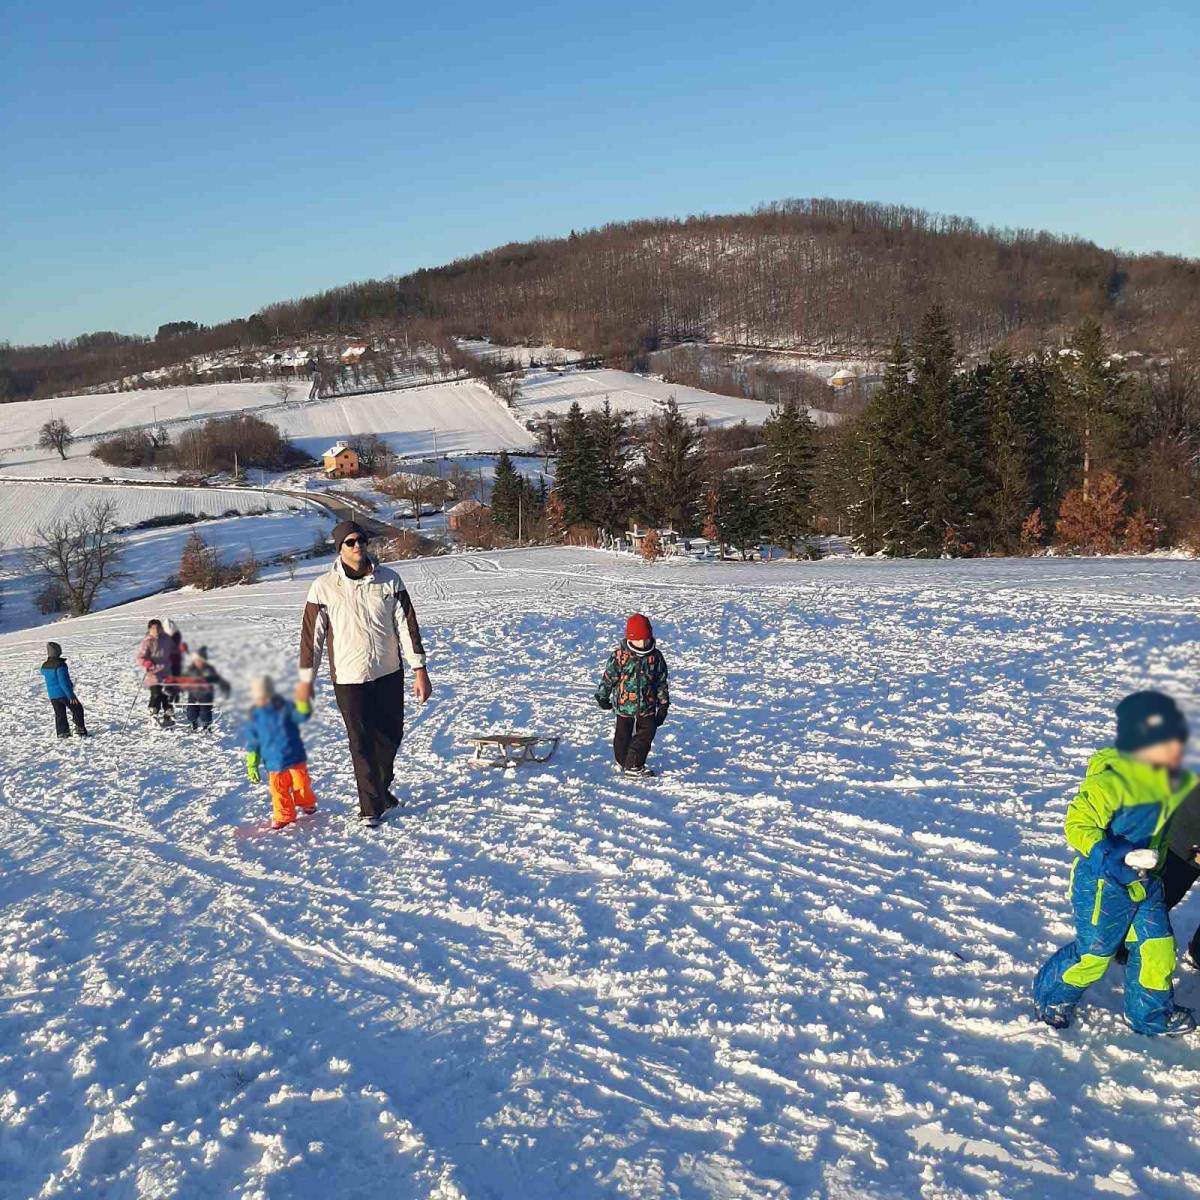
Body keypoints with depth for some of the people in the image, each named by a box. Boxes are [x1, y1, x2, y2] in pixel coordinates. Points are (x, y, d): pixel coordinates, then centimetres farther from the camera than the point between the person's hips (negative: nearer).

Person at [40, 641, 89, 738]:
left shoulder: (44, 666, 2)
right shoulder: (60, 664, -21)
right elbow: (63, 682, -25)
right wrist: (71, 695, -23)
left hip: (52, 695, 6)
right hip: (64, 693, -6)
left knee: (59, 714, 14)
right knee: (77, 709, 9)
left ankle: (62, 732, 11)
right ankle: (80, 730, 4)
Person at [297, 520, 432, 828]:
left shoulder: (389, 579, -2)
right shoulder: (324, 587, -8)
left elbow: (407, 625, -1)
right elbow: (312, 635, -2)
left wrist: (420, 670, -4)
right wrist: (306, 680, -1)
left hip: (389, 673, 3)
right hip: (349, 678, -3)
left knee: (391, 736, 15)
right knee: (362, 744, 2)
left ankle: (381, 788, 39)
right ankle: (370, 807, 14)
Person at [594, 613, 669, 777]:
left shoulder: (655, 656, -4)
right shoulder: (620, 655, -12)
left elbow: (662, 682, 5)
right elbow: (608, 676, -1)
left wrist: (663, 703, 5)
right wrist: (603, 697, 6)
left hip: (648, 706, 2)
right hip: (624, 704, -2)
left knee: (647, 734, -3)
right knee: (623, 735, 12)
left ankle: (634, 764, 8)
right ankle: (622, 761, 34)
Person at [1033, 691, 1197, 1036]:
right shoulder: (1111, 782, -26)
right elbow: (1078, 825, -24)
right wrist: (1108, 856, -36)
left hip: (1147, 881, 7)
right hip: (1104, 883, -7)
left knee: (1158, 947, 12)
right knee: (1094, 951, 6)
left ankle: (1152, 1013, 34)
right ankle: (1052, 995, 30)